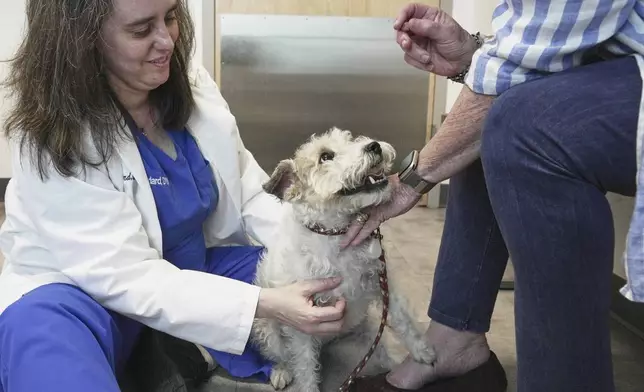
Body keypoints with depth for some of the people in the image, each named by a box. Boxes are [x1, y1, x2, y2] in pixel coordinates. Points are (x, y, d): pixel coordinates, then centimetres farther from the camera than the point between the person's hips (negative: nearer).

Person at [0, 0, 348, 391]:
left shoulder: (191, 84, -6)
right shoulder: (53, 139, -24)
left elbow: (247, 195, -1)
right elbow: (125, 278, -29)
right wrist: (265, 304, -37)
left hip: (192, 267, 6)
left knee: (325, 271, -8)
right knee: (41, 324, -38)